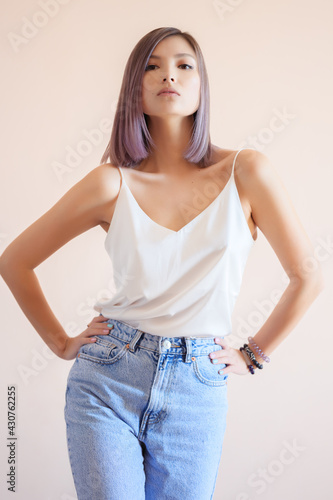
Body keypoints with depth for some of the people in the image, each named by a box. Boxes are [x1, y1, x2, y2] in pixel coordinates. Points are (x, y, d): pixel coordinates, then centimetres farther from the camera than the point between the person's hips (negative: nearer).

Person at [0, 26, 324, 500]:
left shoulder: (245, 172, -5)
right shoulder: (111, 183, -5)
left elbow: (308, 275, 2)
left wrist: (252, 355, 5)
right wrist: (62, 344, 6)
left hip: (196, 393, 1)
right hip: (106, 382, 0)